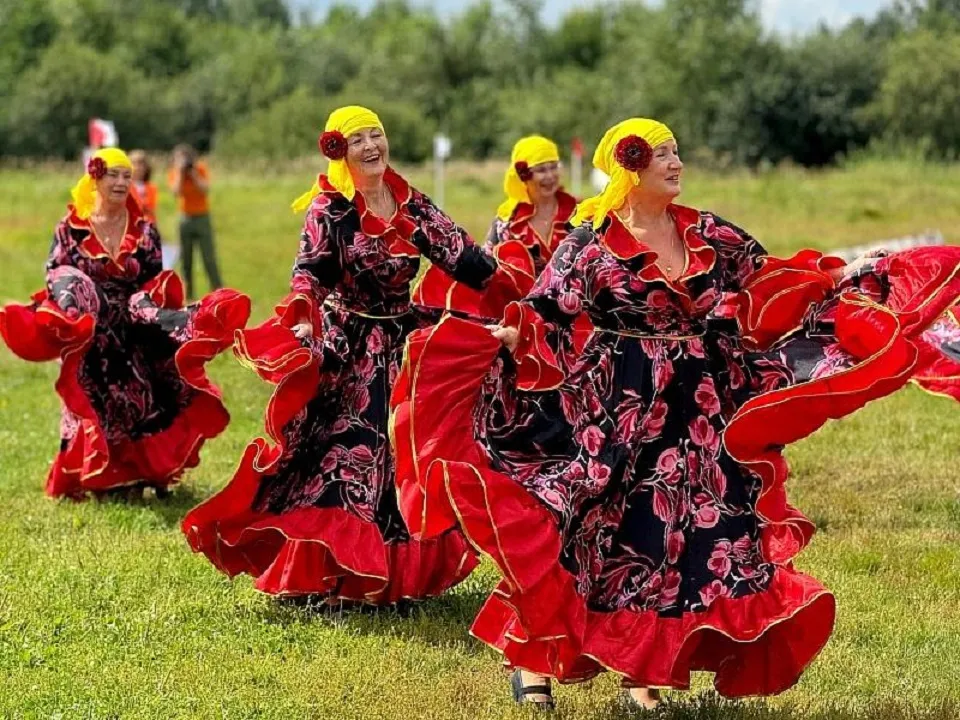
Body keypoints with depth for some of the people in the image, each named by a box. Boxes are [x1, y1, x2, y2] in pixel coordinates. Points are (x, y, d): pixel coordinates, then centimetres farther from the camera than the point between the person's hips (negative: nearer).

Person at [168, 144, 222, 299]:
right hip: (185, 218, 1)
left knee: (209, 258, -4)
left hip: (202, 217, -1)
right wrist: (180, 172, -19)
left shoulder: (201, 169, -4)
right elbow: (176, 192, -19)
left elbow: (206, 190, -16)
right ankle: (188, 292, 7)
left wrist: (194, 174, -19)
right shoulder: (174, 173, -2)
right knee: (186, 259, 1)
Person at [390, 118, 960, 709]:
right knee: (594, 533, -5)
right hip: (619, 408, -5)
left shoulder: (708, 233, 6)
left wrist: (849, 277, 7)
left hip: (700, 410, 5)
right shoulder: (591, 243, -7)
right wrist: (508, 336, -29)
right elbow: (545, 314, -9)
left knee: (689, 536, 3)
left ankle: (642, 667, 14)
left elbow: (771, 283, 12)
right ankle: (530, 660, 8)